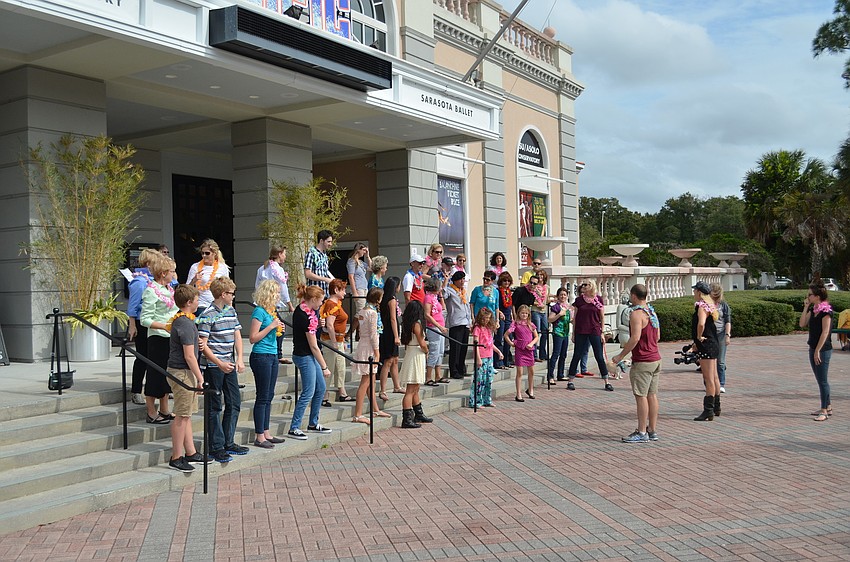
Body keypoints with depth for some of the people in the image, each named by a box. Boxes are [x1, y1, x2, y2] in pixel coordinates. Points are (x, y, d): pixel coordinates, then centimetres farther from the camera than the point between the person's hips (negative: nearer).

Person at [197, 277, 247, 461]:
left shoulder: (231, 311, 11)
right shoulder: (207, 315, -13)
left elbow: (237, 336, 13)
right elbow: (202, 345, -16)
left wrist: (239, 359, 1)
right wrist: (220, 363, -21)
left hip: (229, 365, 8)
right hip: (213, 367, -8)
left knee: (234, 403, 12)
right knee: (215, 407, 0)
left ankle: (228, 443, 24)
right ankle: (216, 448, 9)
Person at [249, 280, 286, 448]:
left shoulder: (271, 311, 13)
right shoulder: (259, 311, -13)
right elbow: (253, 338, -16)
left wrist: (277, 329, 5)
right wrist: (271, 326, -17)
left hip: (272, 355, 9)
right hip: (261, 356, -9)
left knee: (269, 396, 12)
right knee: (262, 397, -3)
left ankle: (266, 433, 20)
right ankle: (259, 436, 4)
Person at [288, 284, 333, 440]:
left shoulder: (300, 308, 3)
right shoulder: (307, 318, -24)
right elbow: (314, 347, -19)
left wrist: (317, 325, 5)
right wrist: (324, 367, -12)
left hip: (308, 356, 10)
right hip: (305, 357, -10)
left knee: (320, 388, 16)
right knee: (308, 392, -6)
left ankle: (313, 423, 27)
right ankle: (294, 428, 2)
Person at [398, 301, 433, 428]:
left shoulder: (408, 323, 10)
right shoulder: (417, 324, -15)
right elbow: (422, 343, -15)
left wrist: (424, 345, 11)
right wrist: (426, 351, 3)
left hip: (410, 353, 9)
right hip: (416, 355, -9)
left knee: (415, 389, 20)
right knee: (410, 390, -8)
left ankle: (419, 415, 32)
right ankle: (407, 419, -8)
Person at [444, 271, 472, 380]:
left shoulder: (464, 291, 23)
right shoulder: (450, 290, -2)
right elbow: (443, 295, -24)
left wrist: (470, 321, 23)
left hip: (465, 324, 8)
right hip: (455, 323, -8)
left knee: (464, 348, 10)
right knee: (455, 348, -7)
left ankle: (462, 370, 19)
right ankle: (454, 371, -4)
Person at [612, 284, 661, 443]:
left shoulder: (637, 313, -15)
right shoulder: (652, 312, 14)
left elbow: (635, 338, -22)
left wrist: (621, 355, -16)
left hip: (642, 361, -9)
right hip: (655, 358, 9)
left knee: (641, 396, -5)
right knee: (652, 395, 11)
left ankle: (641, 433, -2)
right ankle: (652, 431, 15)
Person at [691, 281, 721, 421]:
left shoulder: (702, 306, -17)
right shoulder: (709, 305, 15)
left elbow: (701, 324, -35)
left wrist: (699, 337, -19)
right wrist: (697, 343, 21)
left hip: (706, 346, -10)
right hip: (712, 344, 10)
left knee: (709, 379, -8)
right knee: (714, 378, 17)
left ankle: (708, 411, -7)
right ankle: (716, 407, 28)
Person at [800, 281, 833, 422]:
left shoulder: (826, 310, -15)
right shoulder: (813, 309, 9)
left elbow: (825, 332, -18)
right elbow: (802, 324, 4)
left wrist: (818, 351, -19)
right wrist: (806, 307, 1)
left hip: (823, 350, -9)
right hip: (813, 348, 9)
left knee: (823, 380, -4)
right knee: (820, 380, 15)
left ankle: (824, 412, 2)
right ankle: (827, 407, 25)